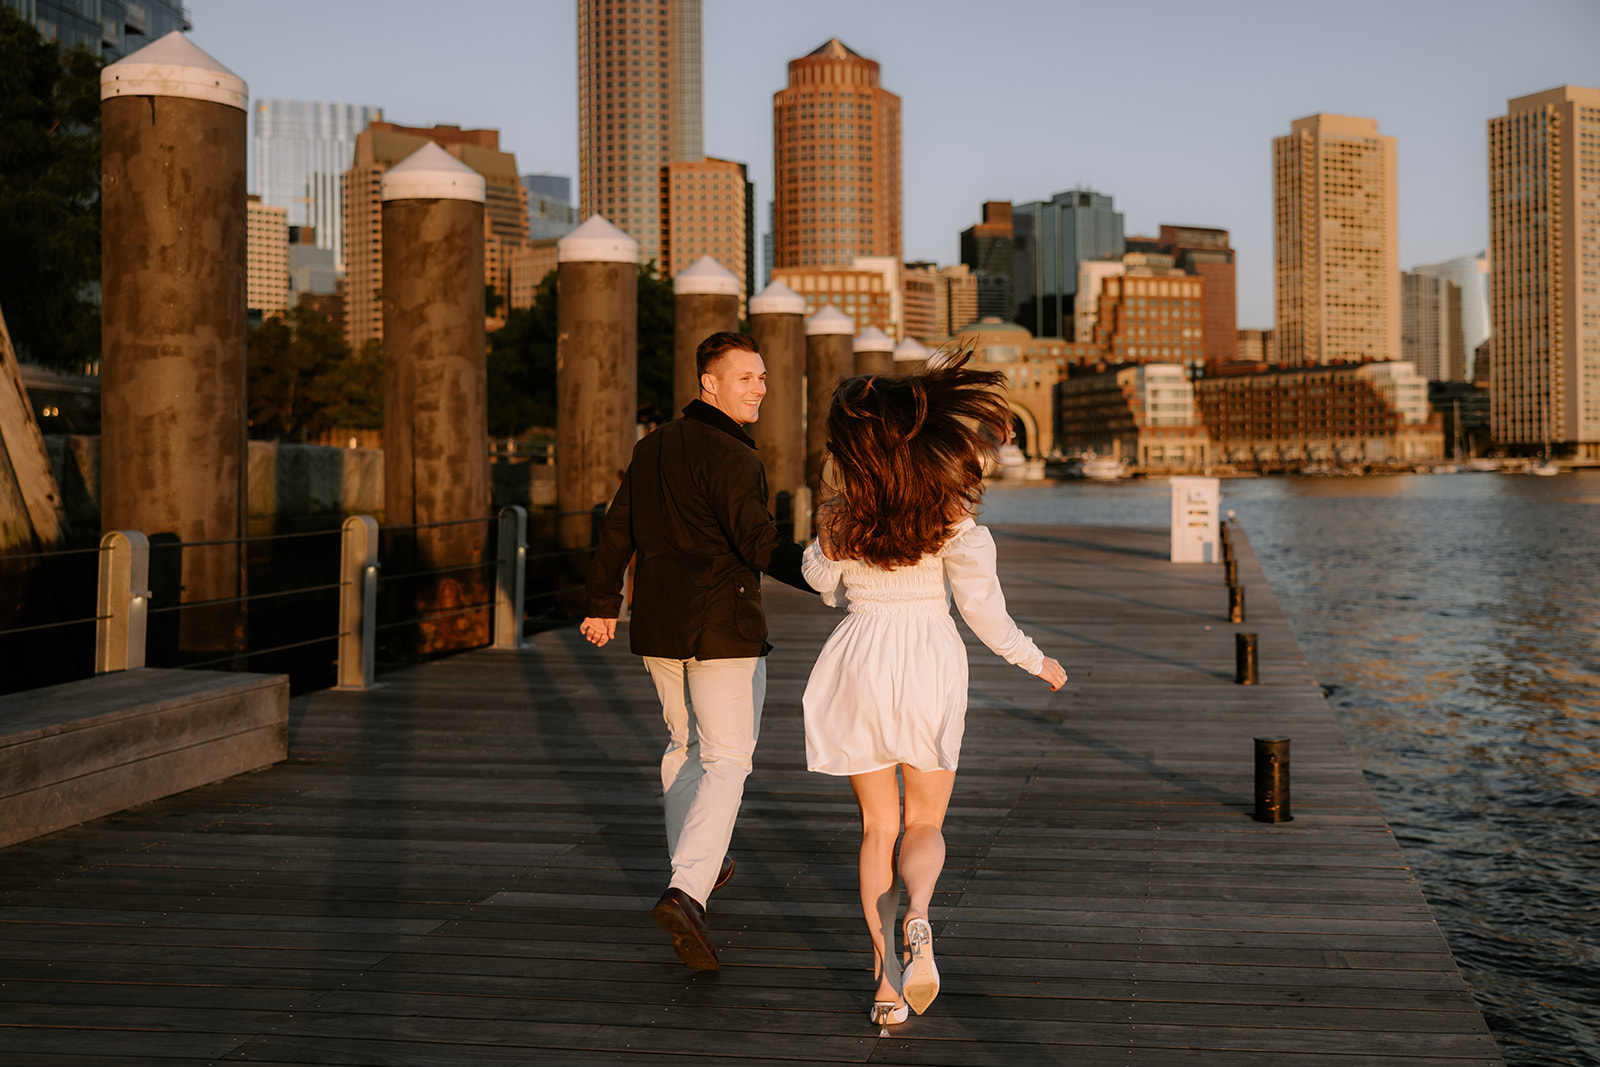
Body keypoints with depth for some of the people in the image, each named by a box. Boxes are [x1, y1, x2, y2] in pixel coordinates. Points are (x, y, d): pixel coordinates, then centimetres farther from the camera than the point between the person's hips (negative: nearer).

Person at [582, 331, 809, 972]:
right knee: (726, 761, -4)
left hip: (658, 628, 8)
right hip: (723, 629, -8)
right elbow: (759, 543, -25)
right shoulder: (730, 456, -15)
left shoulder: (653, 448, 10)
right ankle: (686, 891, -19)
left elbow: (617, 530, 17)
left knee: (684, 744, 24)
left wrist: (603, 603, 28)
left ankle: (694, 866, 37)